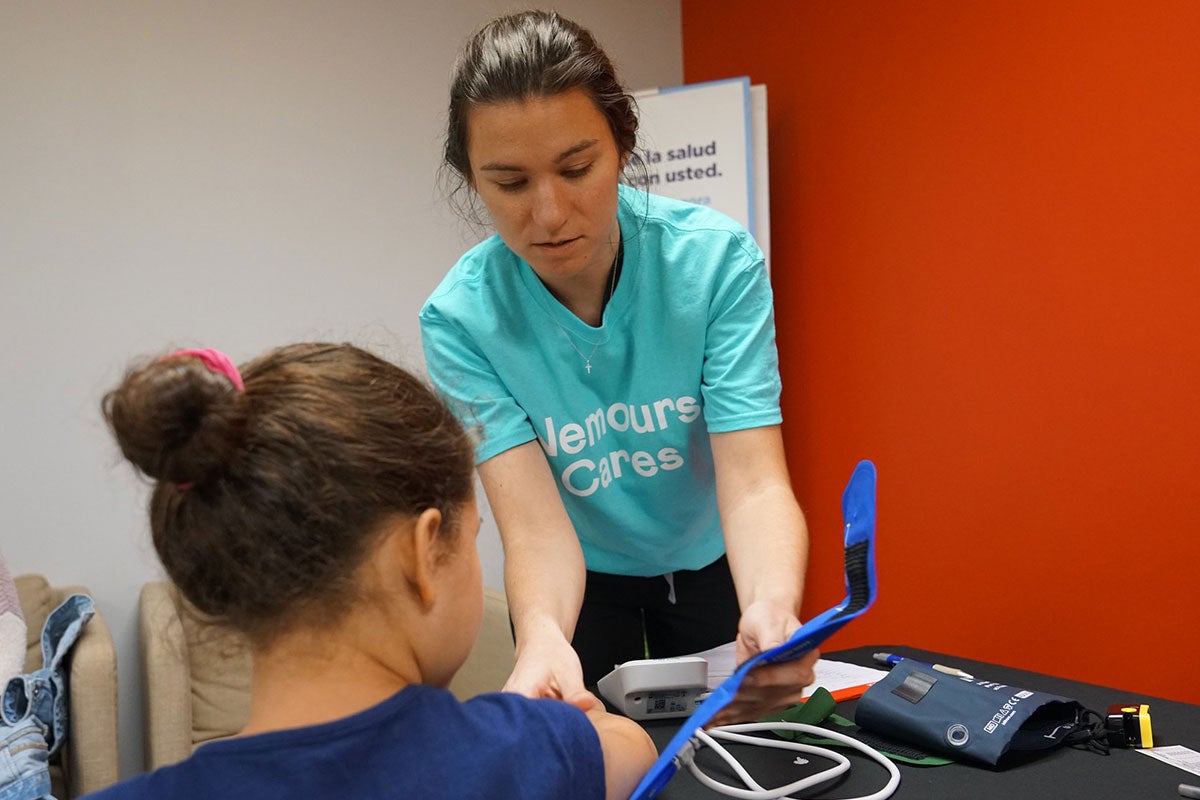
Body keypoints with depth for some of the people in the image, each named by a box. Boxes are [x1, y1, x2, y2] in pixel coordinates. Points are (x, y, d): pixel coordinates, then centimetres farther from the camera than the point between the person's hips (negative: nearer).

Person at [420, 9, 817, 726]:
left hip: (711, 561, 1)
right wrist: (541, 636, -51)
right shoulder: (462, 317, -25)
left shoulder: (718, 258, -26)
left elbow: (754, 483, -31)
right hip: (585, 578, 0)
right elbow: (536, 525, -30)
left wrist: (773, 607, -51)